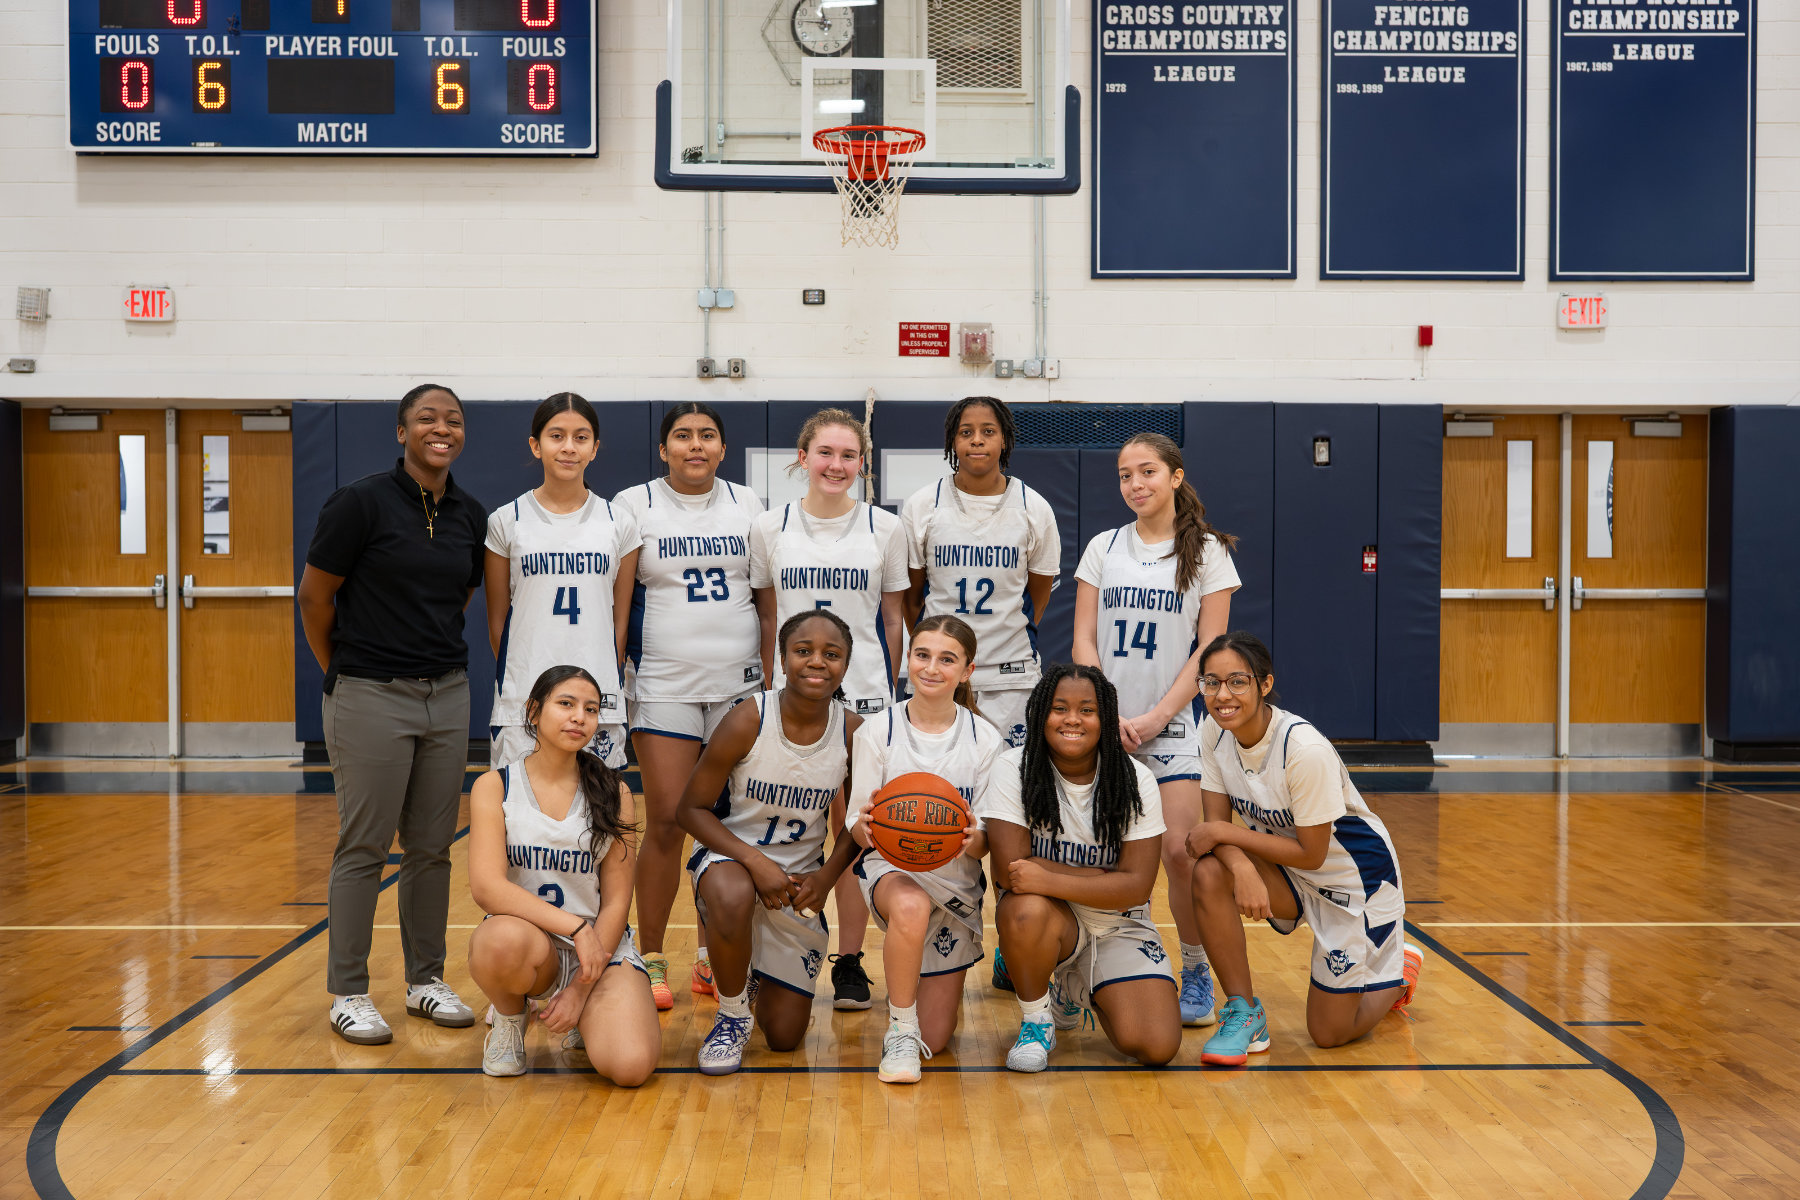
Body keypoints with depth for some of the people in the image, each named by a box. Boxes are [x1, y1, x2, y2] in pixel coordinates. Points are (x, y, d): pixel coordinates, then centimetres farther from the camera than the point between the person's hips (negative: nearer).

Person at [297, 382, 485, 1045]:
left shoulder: (472, 516, 6)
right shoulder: (362, 501, -9)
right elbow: (314, 596, -3)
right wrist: (341, 669, 6)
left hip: (447, 695, 5)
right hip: (370, 698, -5)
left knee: (432, 847, 11)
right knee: (364, 847, 1)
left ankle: (425, 979, 23)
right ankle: (349, 993, 13)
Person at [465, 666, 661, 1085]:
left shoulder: (612, 793, 2)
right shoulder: (495, 787, -2)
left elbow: (617, 901, 0)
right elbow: (487, 887, -16)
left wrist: (581, 989, -10)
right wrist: (574, 927, -25)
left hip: (601, 947, 2)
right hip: (527, 939, -1)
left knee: (631, 1065, -25)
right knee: (504, 939, -40)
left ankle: (585, 1016, 13)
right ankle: (509, 1017, -2)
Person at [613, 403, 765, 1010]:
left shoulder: (747, 505, 9)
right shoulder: (632, 505, 2)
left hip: (740, 685, 2)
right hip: (664, 686, -2)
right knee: (665, 823, -4)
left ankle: (713, 957, 17)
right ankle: (651, 960, 9)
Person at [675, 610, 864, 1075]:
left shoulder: (854, 732, -12)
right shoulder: (747, 721, -21)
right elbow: (692, 809, -14)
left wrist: (827, 876, -13)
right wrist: (755, 862, -26)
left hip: (801, 877, 3)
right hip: (729, 855, -3)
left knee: (785, 1036, 4)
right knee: (732, 896, -43)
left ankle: (761, 977, 42)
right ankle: (732, 1015, -13)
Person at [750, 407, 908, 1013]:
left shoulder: (884, 527, 2)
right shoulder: (769, 528, 3)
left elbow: (893, 618, 8)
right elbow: (766, 617, 9)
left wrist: (884, 687, 7)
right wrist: (770, 687, 6)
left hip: (862, 696, 0)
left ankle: (849, 962, 14)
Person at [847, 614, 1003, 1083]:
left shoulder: (984, 740, -5)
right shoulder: (877, 731, -7)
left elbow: (987, 843, -5)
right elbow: (856, 827, -6)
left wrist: (972, 840, -29)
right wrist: (866, 825, -30)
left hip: (957, 881, 2)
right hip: (891, 869, -2)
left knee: (934, 1040, 4)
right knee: (911, 906, -41)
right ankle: (900, 1028, -18)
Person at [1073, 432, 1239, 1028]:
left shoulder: (1206, 550, 2)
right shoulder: (1103, 548, 9)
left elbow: (1209, 649, -2)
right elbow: (1083, 640, 6)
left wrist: (1157, 716, -10)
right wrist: (1105, 714, -7)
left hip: (1175, 723, -2)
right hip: (1107, 723, 2)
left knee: (1179, 850, -12)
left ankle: (1196, 972, 6)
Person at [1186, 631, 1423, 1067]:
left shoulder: (1305, 749, -32)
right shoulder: (1214, 733, -14)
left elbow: (1311, 853, -26)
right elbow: (1216, 822, -12)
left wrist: (1222, 834, -26)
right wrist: (1242, 867, -34)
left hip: (1355, 878, -5)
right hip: (1287, 870, 5)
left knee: (1329, 1033, 0)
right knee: (1210, 872, -27)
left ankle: (1398, 971, 33)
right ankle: (1244, 1014, -9)